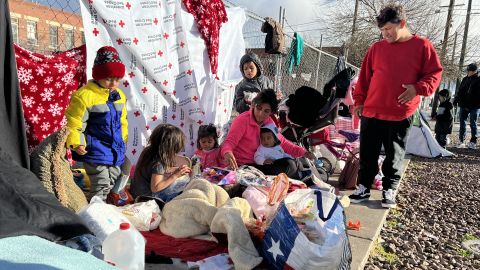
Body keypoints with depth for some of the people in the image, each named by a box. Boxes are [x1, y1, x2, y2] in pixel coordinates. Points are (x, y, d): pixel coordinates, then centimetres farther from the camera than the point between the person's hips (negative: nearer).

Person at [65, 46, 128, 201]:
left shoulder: (119, 96, 8)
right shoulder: (84, 95, -14)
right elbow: (73, 122, -12)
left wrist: (123, 139, 20)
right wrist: (76, 144, -13)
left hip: (115, 149, 7)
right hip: (95, 150, -7)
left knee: (115, 181, 17)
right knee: (101, 185, -5)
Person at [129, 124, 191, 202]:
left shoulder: (149, 150, -4)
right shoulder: (158, 162, -27)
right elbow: (155, 188, -25)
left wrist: (177, 170, 2)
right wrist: (175, 175, -24)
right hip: (146, 196, -8)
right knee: (185, 181, -13)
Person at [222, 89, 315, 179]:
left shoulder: (269, 122, 6)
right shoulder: (242, 120, -14)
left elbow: (282, 142, 13)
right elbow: (229, 142, -20)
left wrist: (303, 152, 3)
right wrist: (227, 153, -44)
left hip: (260, 164, 8)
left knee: (295, 165, -3)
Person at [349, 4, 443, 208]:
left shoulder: (422, 46, 1)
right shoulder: (377, 48, 8)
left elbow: (435, 74, 1)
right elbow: (364, 77, 12)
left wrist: (418, 88, -16)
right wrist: (359, 100, 7)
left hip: (401, 115, -2)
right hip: (371, 112, 3)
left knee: (395, 154, 7)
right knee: (367, 153, 7)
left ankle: (389, 190, 21)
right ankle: (363, 187, 19)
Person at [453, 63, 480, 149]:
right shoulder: (465, 79, 10)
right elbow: (460, 91, 14)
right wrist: (456, 100, 8)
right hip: (464, 105, 4)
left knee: (473, 124, 3)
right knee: (462, 123, 5)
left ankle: (473, 142, 9)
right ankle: (461, 141, 11)